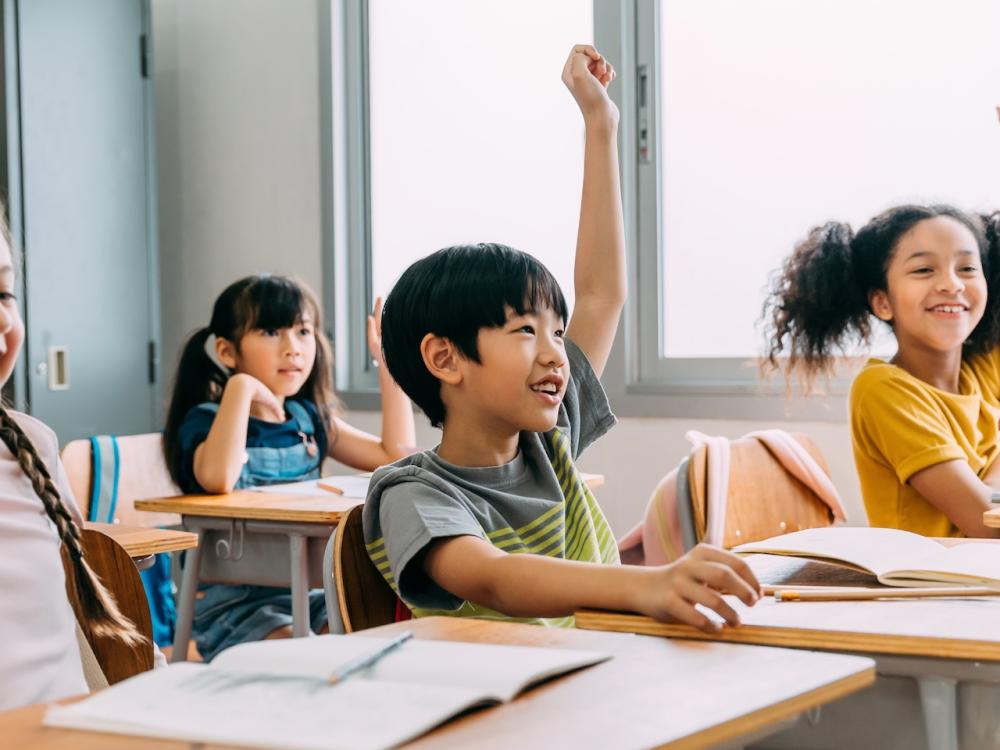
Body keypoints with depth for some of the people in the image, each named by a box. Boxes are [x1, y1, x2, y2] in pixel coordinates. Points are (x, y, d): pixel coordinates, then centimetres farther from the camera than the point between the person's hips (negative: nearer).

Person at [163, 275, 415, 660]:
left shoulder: (309, 418, 11)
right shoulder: (205, 421, -8)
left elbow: (396, 453, 7)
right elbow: (218, 480, -32)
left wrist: (388, 363, 6)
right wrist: (241, 387, -26)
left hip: (305, 595, 6)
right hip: (232, 602, -6)